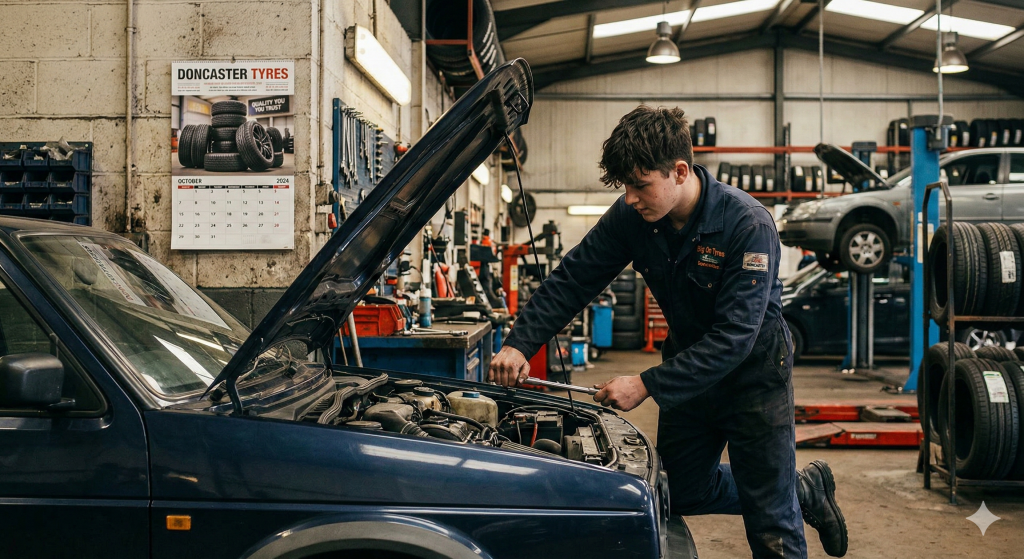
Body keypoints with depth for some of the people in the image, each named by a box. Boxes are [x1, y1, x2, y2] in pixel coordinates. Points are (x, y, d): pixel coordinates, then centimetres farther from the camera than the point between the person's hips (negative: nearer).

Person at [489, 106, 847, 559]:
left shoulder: (748, 225, -28)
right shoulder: (631, 216, -13)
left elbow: (734, 338, -31)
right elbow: (572, 279, -6)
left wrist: (647, 386, -35)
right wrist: (519, 343, -18)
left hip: (753, 375, -5)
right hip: (690, 365, 6)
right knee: (683, 495, 17)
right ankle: (806, 490, 35)